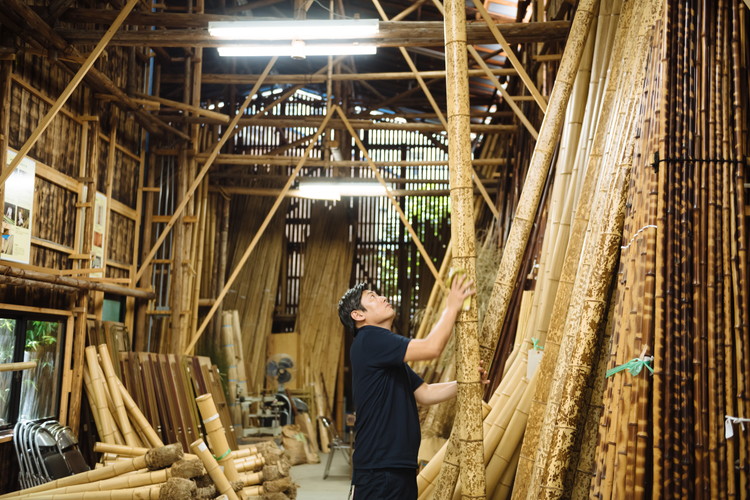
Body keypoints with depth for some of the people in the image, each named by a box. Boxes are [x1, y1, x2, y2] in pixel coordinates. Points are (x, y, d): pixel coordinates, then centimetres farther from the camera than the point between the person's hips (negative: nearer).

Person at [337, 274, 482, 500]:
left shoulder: (389, 357, 19)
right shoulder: (368, 340, -13)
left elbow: (425, 393, 17)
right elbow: (431, 348, -21)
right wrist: (452, 306, -9)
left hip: (399, 465, 10)